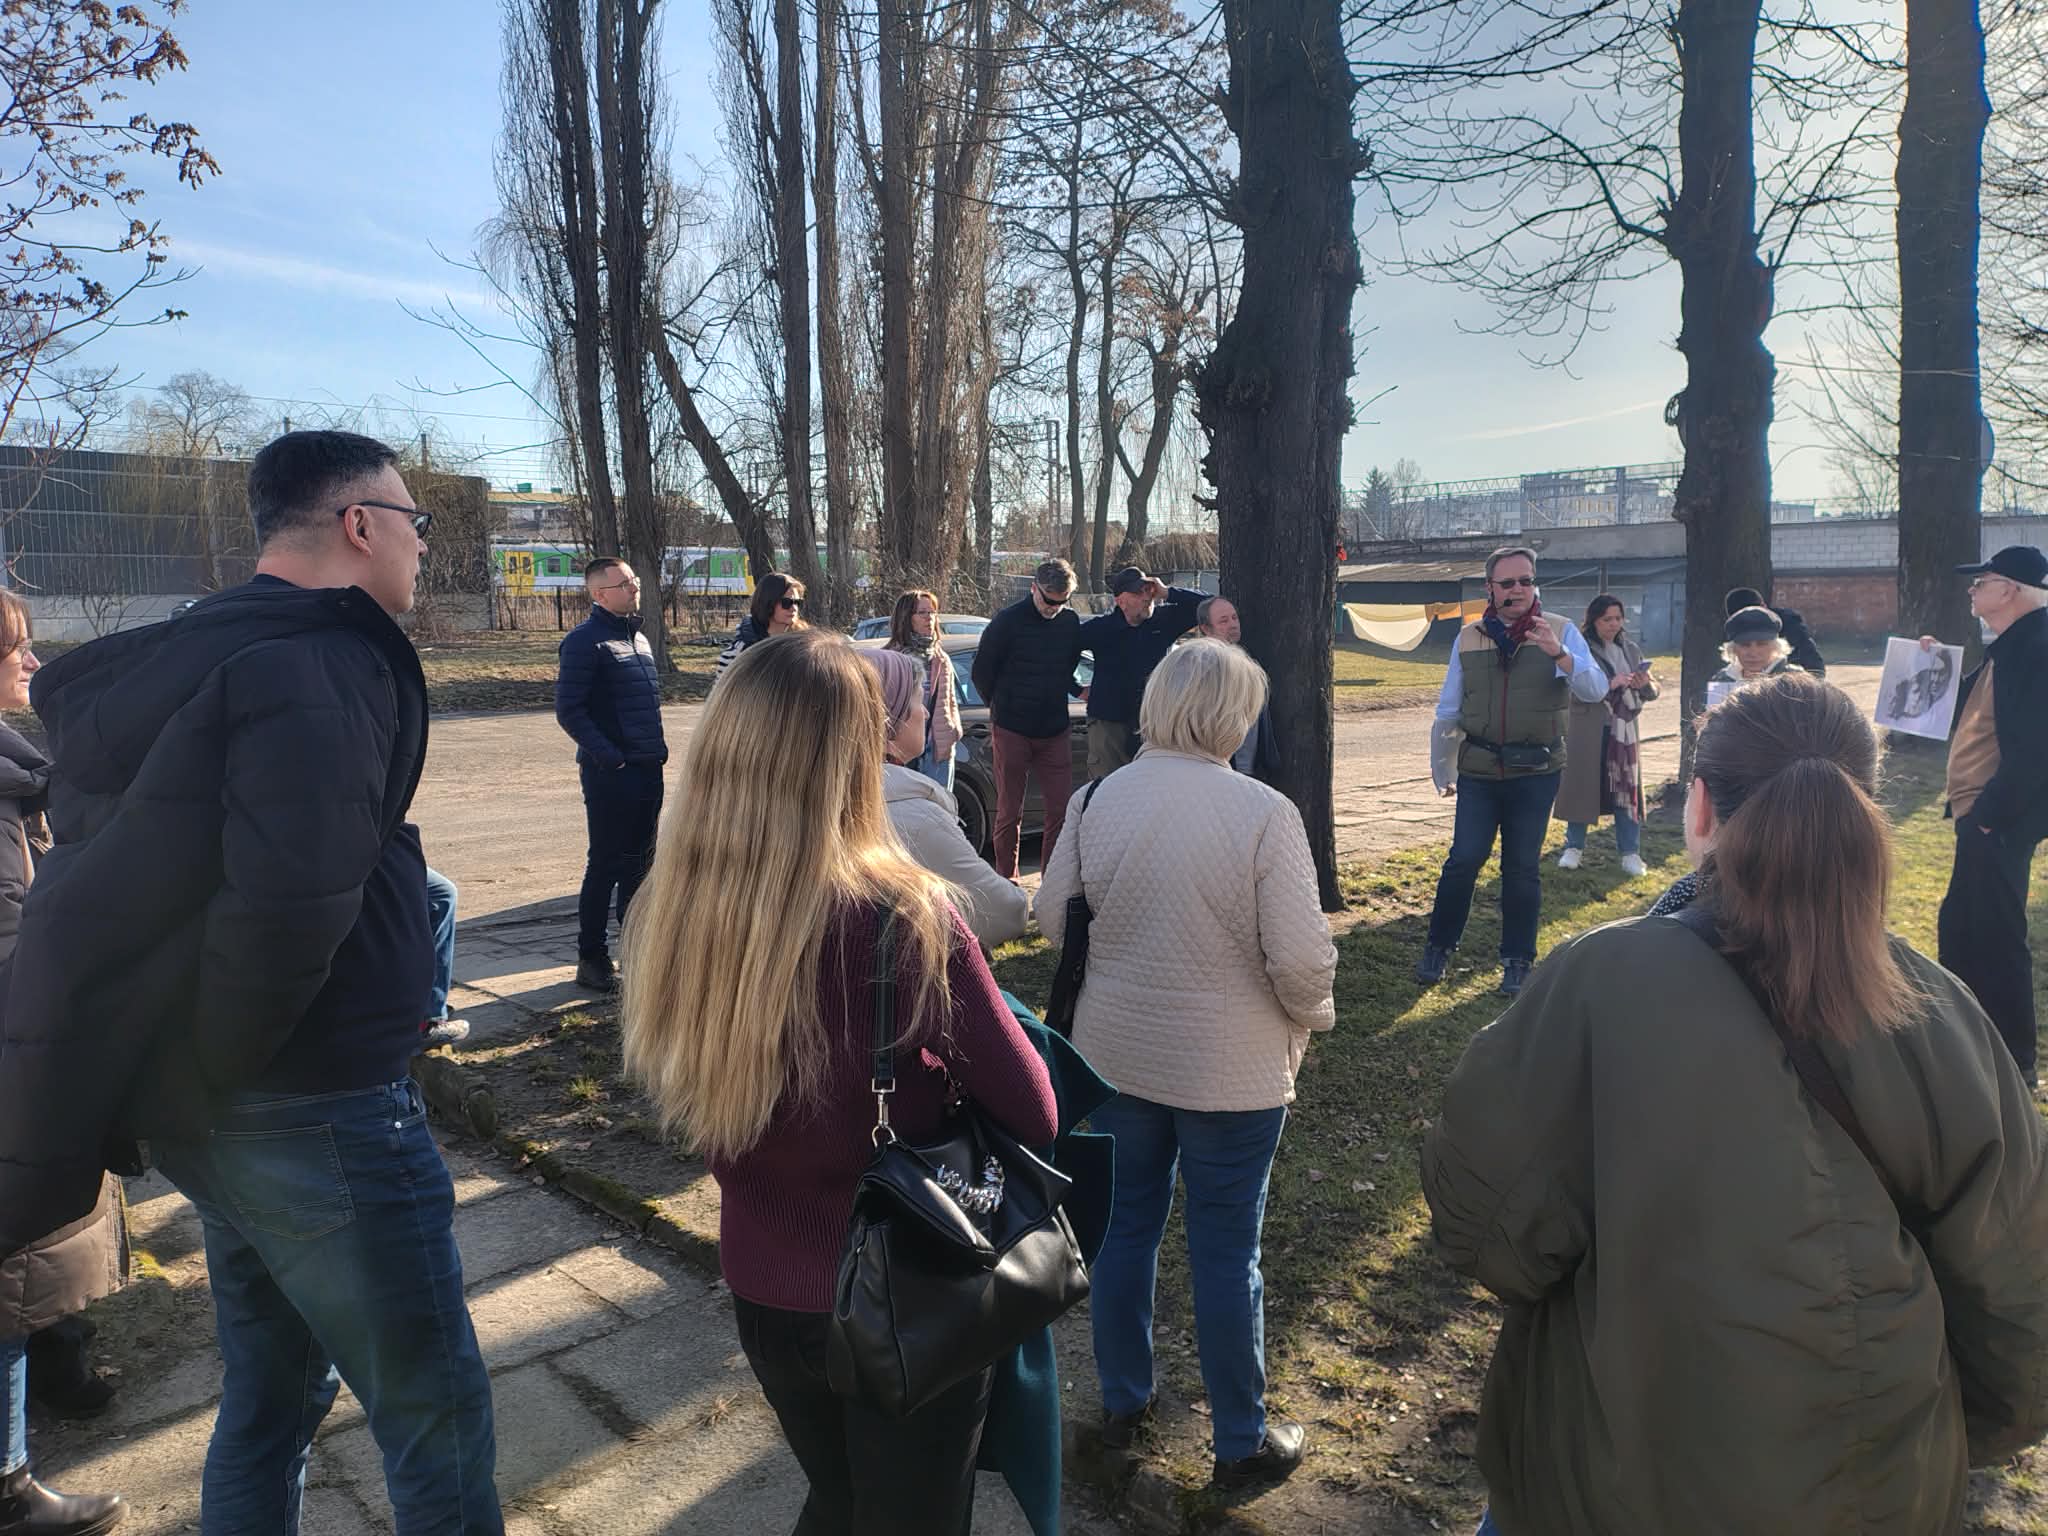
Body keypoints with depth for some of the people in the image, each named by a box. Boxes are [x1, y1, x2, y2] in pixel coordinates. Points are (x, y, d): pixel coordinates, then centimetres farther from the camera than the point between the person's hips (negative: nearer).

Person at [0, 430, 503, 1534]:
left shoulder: (182, 658, 11)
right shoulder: (323, 662, -19)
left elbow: (108, 877, 14)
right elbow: (294, 896, -32)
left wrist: (184, 1078, 12)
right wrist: (226, 1060, -14)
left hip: (208, 1115, 10)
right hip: (318, 1112, -9)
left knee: (268, 1401, 23)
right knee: (437, 1425, 4)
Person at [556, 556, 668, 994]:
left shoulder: (638, 637, 15)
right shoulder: (585, 641, -11)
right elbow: (569, 710, -15)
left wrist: (656, 745, 11)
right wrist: (609, 756, -19)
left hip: (647, 769, 8)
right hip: (610, 774, -8)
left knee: (639, 861, 14)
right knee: (606, 865, -2)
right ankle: (592, 958, 9)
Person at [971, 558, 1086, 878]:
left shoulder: (1070, 622, 4)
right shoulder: (1008, 621, -9)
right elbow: (982, 673, 2)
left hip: (1055, 732, 4)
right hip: (1012, 731, -4)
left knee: (1061, 810, 1)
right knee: (1009, 812, 4)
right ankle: (1006, 881, 15)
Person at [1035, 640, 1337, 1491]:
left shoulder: (1096, 798, -8)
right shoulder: (1263, 812, -20)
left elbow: (1053, 918, 0)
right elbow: (1301, 958, -19)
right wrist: (1310, 1018, 2)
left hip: (1113, 1054, 4)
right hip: (1232, 1070, -3)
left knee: (1125, 1227, 21)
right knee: (1226, 1253, 12)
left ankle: (1122, 1401, 39)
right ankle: (1243, 1441, 30)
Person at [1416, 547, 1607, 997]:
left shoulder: (1560, 632, 1)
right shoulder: (1468, 639, 7)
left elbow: (1595, 690, -12)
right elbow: (1448, 711, 13)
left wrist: (1560, 655, -29)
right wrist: (1441, 769, 15)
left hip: (1536, 772, -1)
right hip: (1479, 770, 1)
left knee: (1523, 867, 6)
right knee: (1464, 859, -3)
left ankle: (1518, 961, 20)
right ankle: (1438, 947, 15)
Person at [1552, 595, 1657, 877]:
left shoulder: (1630, 650, 11)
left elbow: (1652, 692, 14)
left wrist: (1644, 684, -9)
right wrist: (1611, 684, -24)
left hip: (1624, 729, 4)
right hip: (1587, 730, -4)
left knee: (1627, 788, 3)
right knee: (1582, 785, 3)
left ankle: (1630, 853, 10)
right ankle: (1574, 847, 16)